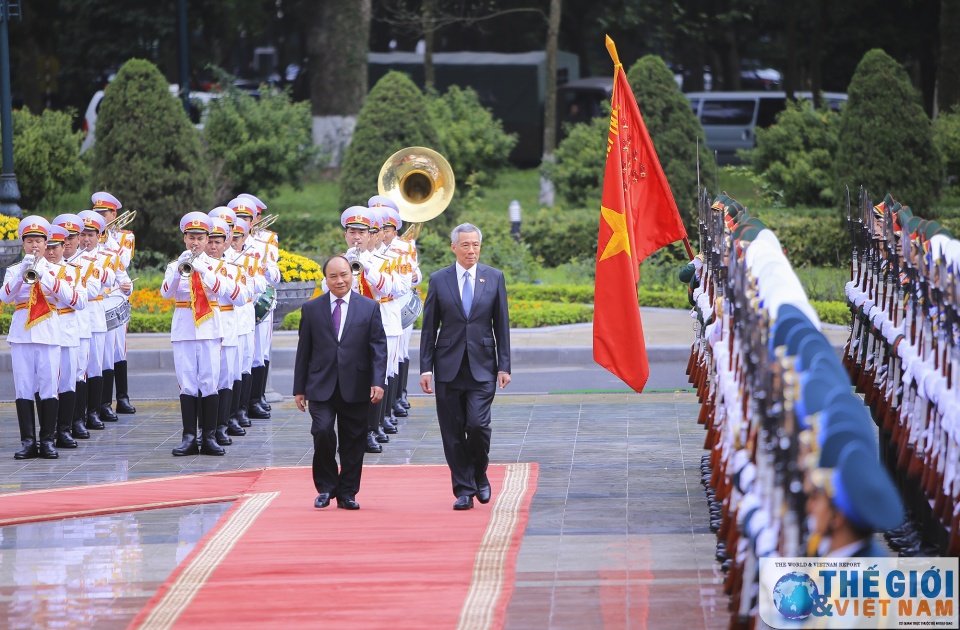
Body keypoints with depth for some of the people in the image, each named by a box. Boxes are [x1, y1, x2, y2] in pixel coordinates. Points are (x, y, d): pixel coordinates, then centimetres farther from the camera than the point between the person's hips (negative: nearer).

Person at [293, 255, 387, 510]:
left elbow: (378, 347, 2)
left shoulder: (369, 308, 6)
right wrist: (299, 388, 6)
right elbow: (304, 351, 9)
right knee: (322, 432, -17)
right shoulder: (311, 309, 8)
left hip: (356, 388, 0)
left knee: (353, 441, 3)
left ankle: (347, 494, 15)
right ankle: (326, 487, 1)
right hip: (321, 386, 0)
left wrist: (378, 382, -10)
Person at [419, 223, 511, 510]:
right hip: (449, 366, 1)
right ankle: (464, 489, 9)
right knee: (453, 432, 0)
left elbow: (501, 324, 7)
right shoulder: (439, 280, 4)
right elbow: (429, 328, 5)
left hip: (482, 367, -1)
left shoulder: (494, 277, 5)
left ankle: (479, 475, 13)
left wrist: (504, 366, 1)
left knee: (477, 424, -13)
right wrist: (425, 368, -1)